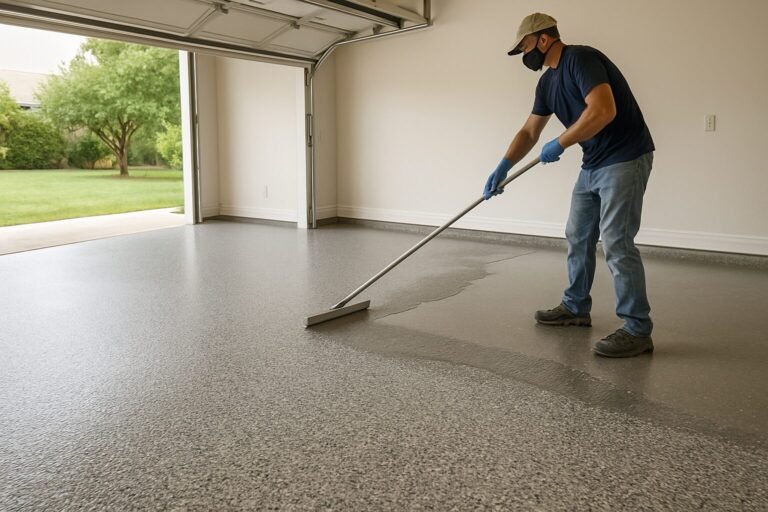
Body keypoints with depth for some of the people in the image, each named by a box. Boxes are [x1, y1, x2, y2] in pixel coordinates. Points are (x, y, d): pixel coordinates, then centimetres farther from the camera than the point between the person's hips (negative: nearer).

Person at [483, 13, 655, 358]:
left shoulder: (581, 59, -16)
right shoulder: (547, 82, 13)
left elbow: (603, 110, -29)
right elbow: (529, 132, 17)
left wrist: (560, 144, -19)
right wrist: (503, 168, 6)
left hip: (625, 161, -10)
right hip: (593, 165, 10)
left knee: (616, 243, -12)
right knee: (578, 237, 15)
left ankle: (638, 331, -4)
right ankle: (576, 308, 29)